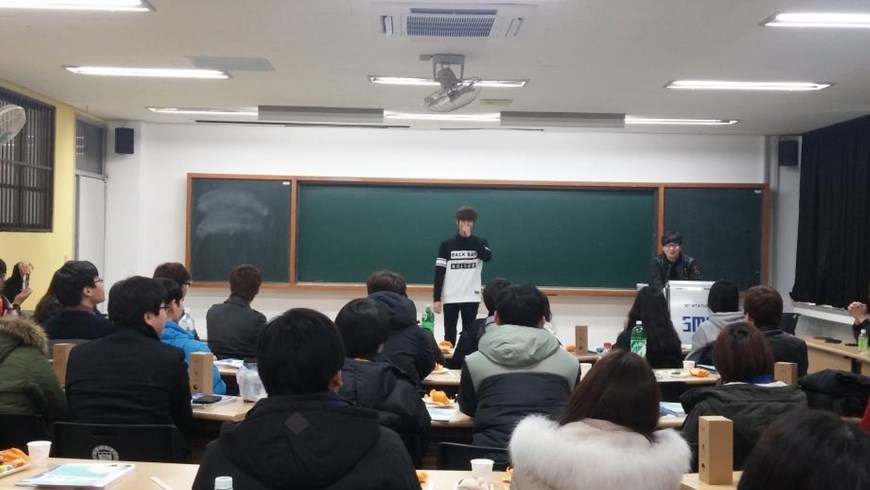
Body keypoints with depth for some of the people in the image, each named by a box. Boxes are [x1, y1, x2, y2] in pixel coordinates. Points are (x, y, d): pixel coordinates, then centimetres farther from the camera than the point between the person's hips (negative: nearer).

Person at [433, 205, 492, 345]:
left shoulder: (481, 243, 3)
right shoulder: (447, 245, 1)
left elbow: (487, 257, -19)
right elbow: (439, 273, -1)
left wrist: (469, 237, -17)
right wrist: (437, 298, -6)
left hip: (472, 298, 0)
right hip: (450, 298, 0)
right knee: (450, 335, 6)